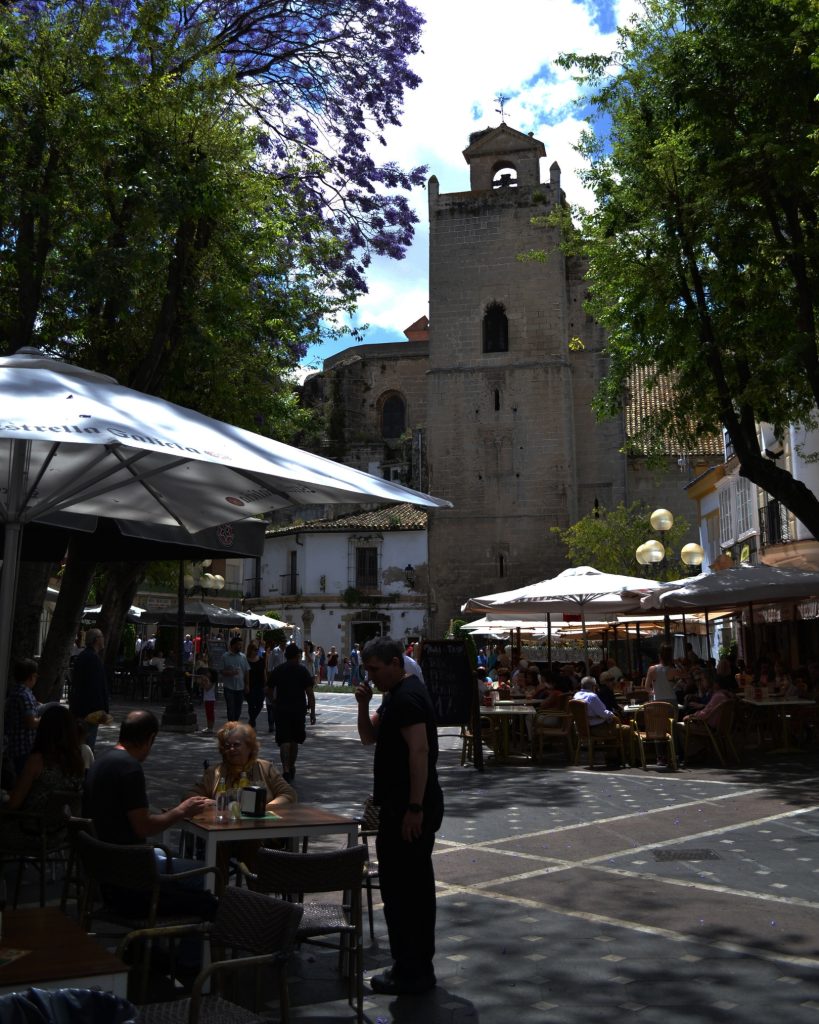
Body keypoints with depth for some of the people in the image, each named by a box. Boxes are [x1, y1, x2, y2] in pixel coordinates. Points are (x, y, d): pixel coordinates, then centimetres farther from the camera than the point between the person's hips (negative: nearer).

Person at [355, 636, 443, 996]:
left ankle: (409, 973, 6)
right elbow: (369, 737, 18)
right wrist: (364, 704, 0)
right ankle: (421, 968, 27)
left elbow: (419, 751, -24)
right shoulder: (397, 694, 15)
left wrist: (413, 808, -25)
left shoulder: (406, 698, -17)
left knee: (399, 888, -3)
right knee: (417, 885, 16)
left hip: (407, 808, -11)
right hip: (415, 805, 11)